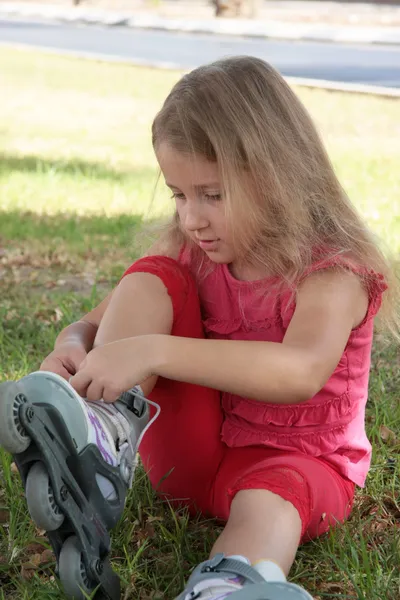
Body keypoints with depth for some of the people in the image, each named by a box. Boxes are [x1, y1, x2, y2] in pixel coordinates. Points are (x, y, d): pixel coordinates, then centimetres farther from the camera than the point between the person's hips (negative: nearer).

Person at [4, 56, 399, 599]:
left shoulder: (332, 271, -18)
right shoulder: (191, 252, 0)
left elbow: (302, 372, -40)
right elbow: (90, 327, 0)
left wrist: (154, 351, -50)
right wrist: (73, 349, -27)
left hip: (297, 460, -4)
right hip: (193, 454, 5)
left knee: (268, 496, -42)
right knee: (153, 275, -14)